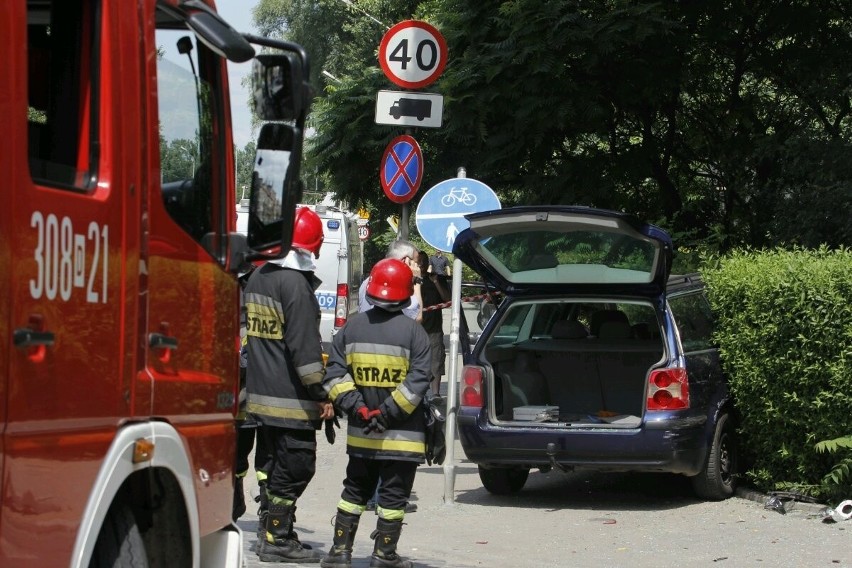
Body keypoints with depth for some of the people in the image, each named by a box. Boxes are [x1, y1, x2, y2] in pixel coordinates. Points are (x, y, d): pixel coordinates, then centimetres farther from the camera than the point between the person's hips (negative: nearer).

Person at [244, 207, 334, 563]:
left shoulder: (258, 277, 13)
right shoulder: (296, 283, -15)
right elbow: (303, 345, -19)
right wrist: (321, 395, -16)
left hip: (261, 396, 9)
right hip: (290, 399, -9)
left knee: (282, 466, 17)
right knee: (296, 467, -3)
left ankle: (280, 533, 21)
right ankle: (277, 540, -1)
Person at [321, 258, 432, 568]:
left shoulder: (352, 327, 2)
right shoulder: (413, 331, -11)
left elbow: (334, 372, -1)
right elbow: (418, 380, -16)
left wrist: (355, 406, -7)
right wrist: (389, 413, -15)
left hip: (360, 432, 4)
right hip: (402, 435, -4)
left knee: (355, 489, 17)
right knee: (394, 493, 5)